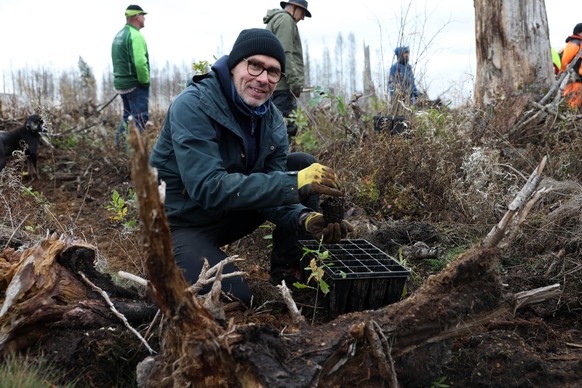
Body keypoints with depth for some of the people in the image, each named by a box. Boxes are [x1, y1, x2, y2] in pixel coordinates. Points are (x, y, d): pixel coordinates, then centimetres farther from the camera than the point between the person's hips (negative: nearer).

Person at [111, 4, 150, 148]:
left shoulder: (119, 35, 13)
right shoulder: (135, 35, -17)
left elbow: (119, 60, 15)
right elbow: (140, 62, -27)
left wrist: (122, 76, 15)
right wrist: (145, 81, -15)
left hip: (120, 82, 9)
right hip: (135, 84, -9)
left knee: (128, 115, 21)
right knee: (140, 117, -4)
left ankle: (120, 143, 26)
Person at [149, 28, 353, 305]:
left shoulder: (271, 119, -4)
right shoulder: (192, 106, -24)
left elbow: (270, 189, -8)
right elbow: (208, 188, -35)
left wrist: (305, 217, -31)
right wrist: (293, 183, -40)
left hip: (230, 214, 7)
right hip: (183, 223, -6)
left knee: (305, 164, -4)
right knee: (232, 297, -27)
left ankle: (287, 272, 1)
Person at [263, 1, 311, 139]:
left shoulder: (274, 20, 27)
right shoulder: (285, 19, -4)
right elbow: (284, 53, -16)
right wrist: (295, 81, -18)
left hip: (273, 83, 10)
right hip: (282, 84, -10)